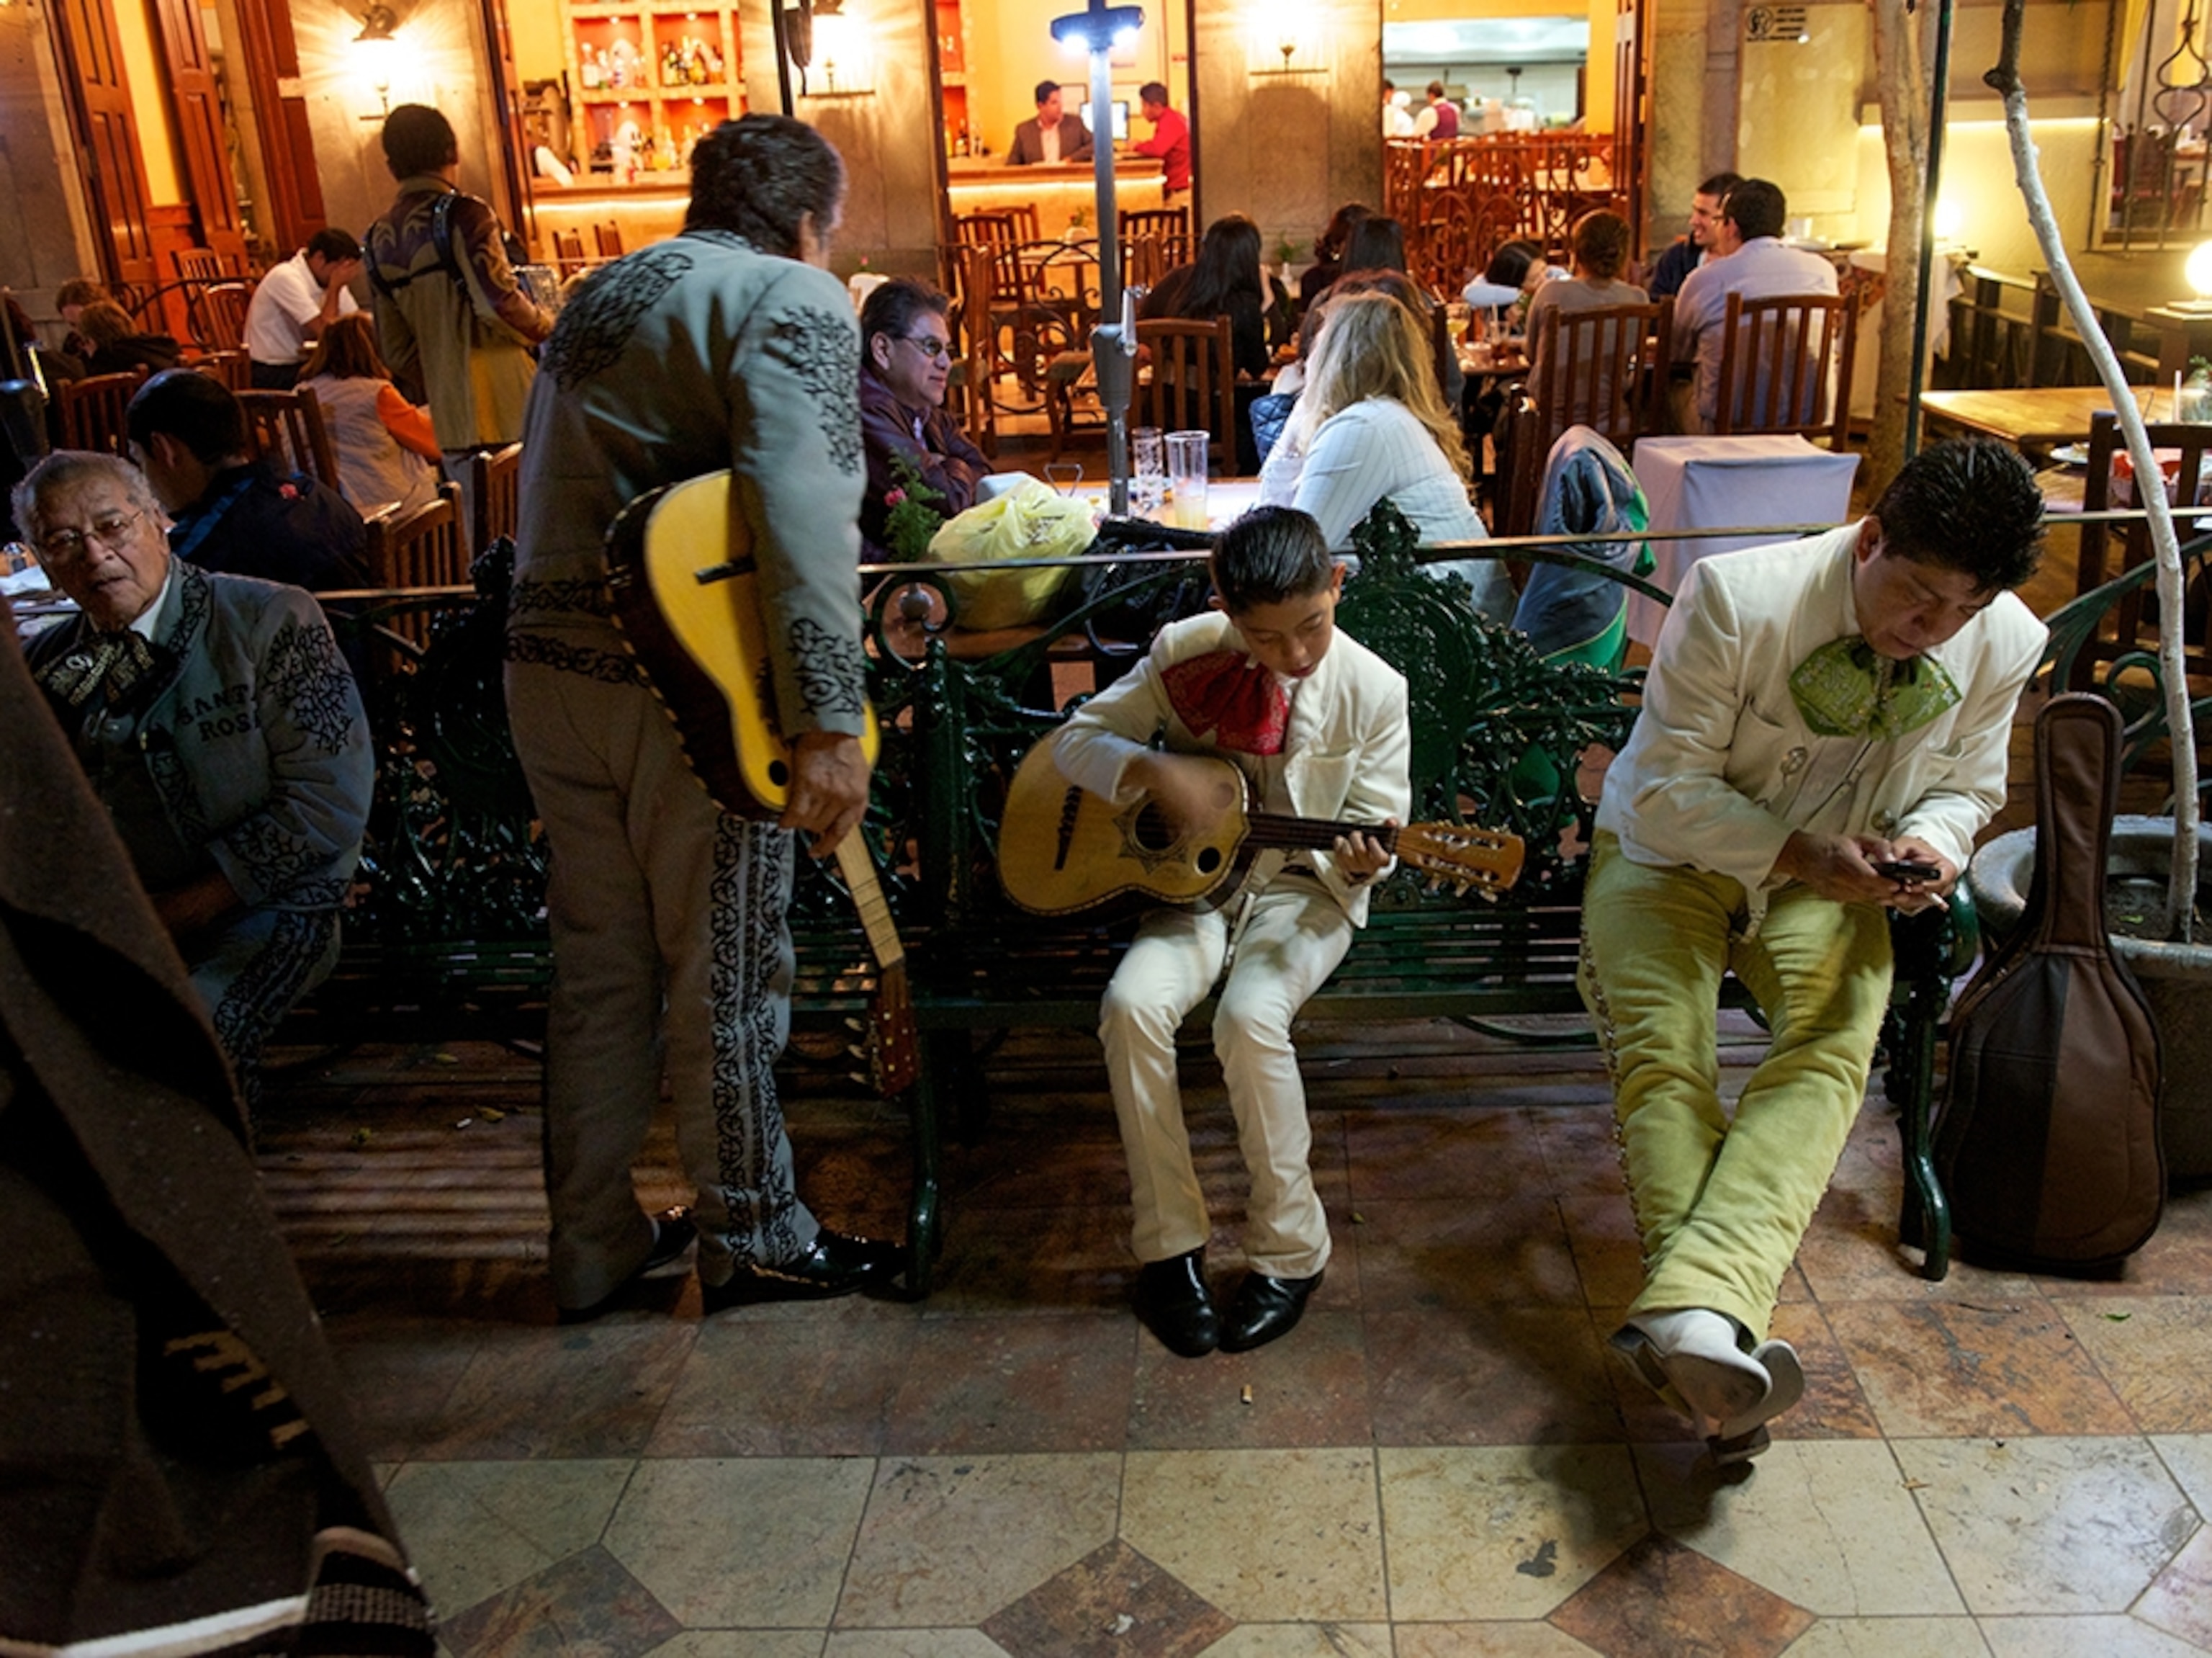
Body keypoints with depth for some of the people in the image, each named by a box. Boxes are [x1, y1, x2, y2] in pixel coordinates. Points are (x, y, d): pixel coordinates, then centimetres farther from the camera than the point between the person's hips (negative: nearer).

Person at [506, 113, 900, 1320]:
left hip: (547, 667, 8)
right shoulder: (794, 298, -8)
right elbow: (801, 502, -24)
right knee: (724, 975, 7)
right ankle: (752, 1239, 24)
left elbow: (566, 490, 17)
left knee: (598, 969, 17)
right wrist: (829, 718, -27)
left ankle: (593, 1245, 29)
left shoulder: (605, 291, 20)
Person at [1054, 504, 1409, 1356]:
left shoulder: (1372, 692, -9)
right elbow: (1076, 740, -1)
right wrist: (1155, 770, -20)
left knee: (1251, 1015, -32)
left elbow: (1371, 832, -2)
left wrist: (1357, 865, -27)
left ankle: (1290, 1251, -10)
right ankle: (1169, 1245, -10)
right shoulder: (1186, 653, -7)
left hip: (1305, 890, -2)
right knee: (1134, 1002, -28)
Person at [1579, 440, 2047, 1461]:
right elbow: (1672, 786, -18)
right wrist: (1801, 856, -29)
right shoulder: (1736, 598, -23)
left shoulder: (2006, 645, -8)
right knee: (1662, 1060, -26)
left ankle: (1696, 1308, -46)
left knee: (1832, 1044, -29)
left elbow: (1966, 786, 8)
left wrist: (1929, 842, -16)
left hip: (1832, 880, 2)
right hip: (1671, 853, -2)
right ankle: (1717, 1353, -35)